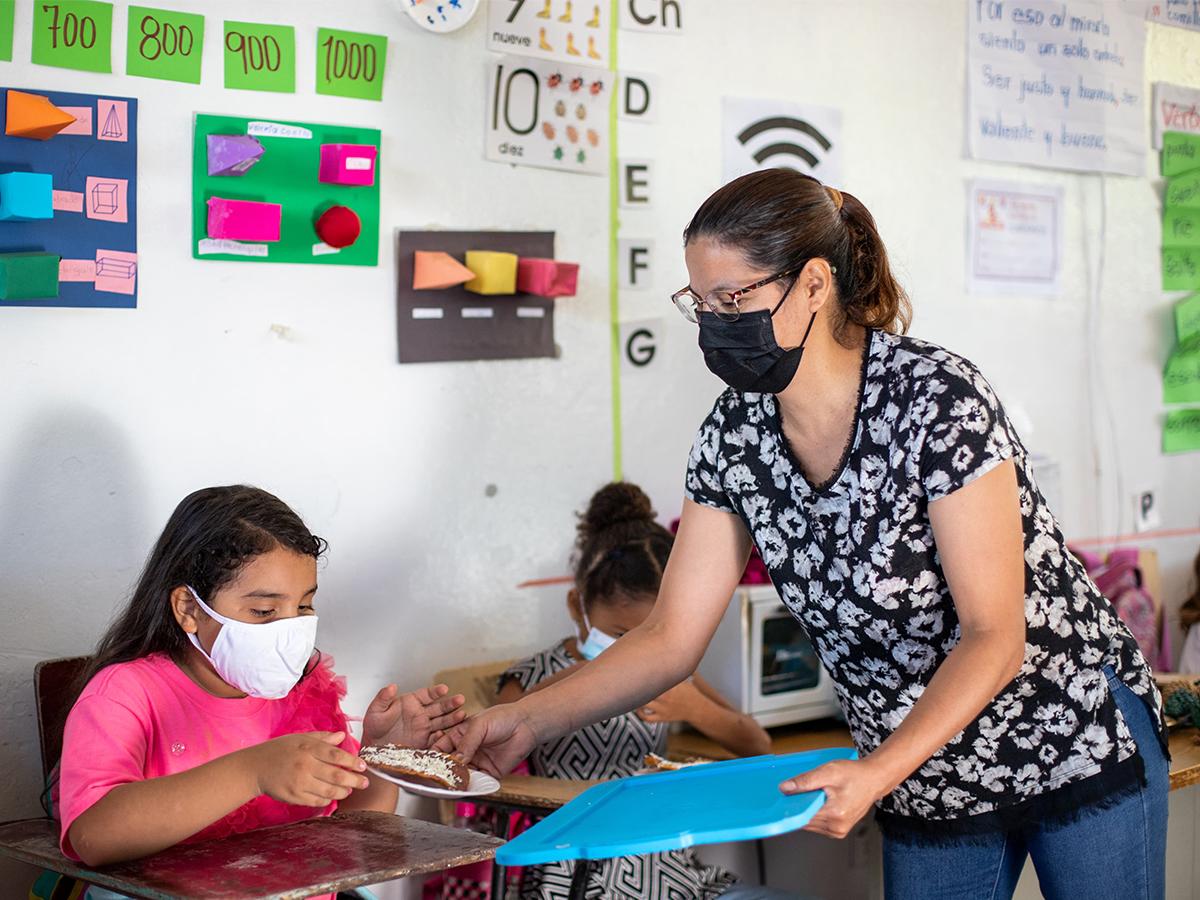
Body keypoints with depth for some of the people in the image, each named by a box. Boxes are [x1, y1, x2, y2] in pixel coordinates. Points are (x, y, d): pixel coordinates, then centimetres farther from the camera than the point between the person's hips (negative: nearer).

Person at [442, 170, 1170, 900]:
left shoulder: (936, 398, -24)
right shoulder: (735, 436, -7)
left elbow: (995, 637, -23)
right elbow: (670, 639, -3)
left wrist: (878, 771, -35)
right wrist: (526, 721, -14)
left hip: (1081, 741, -4)